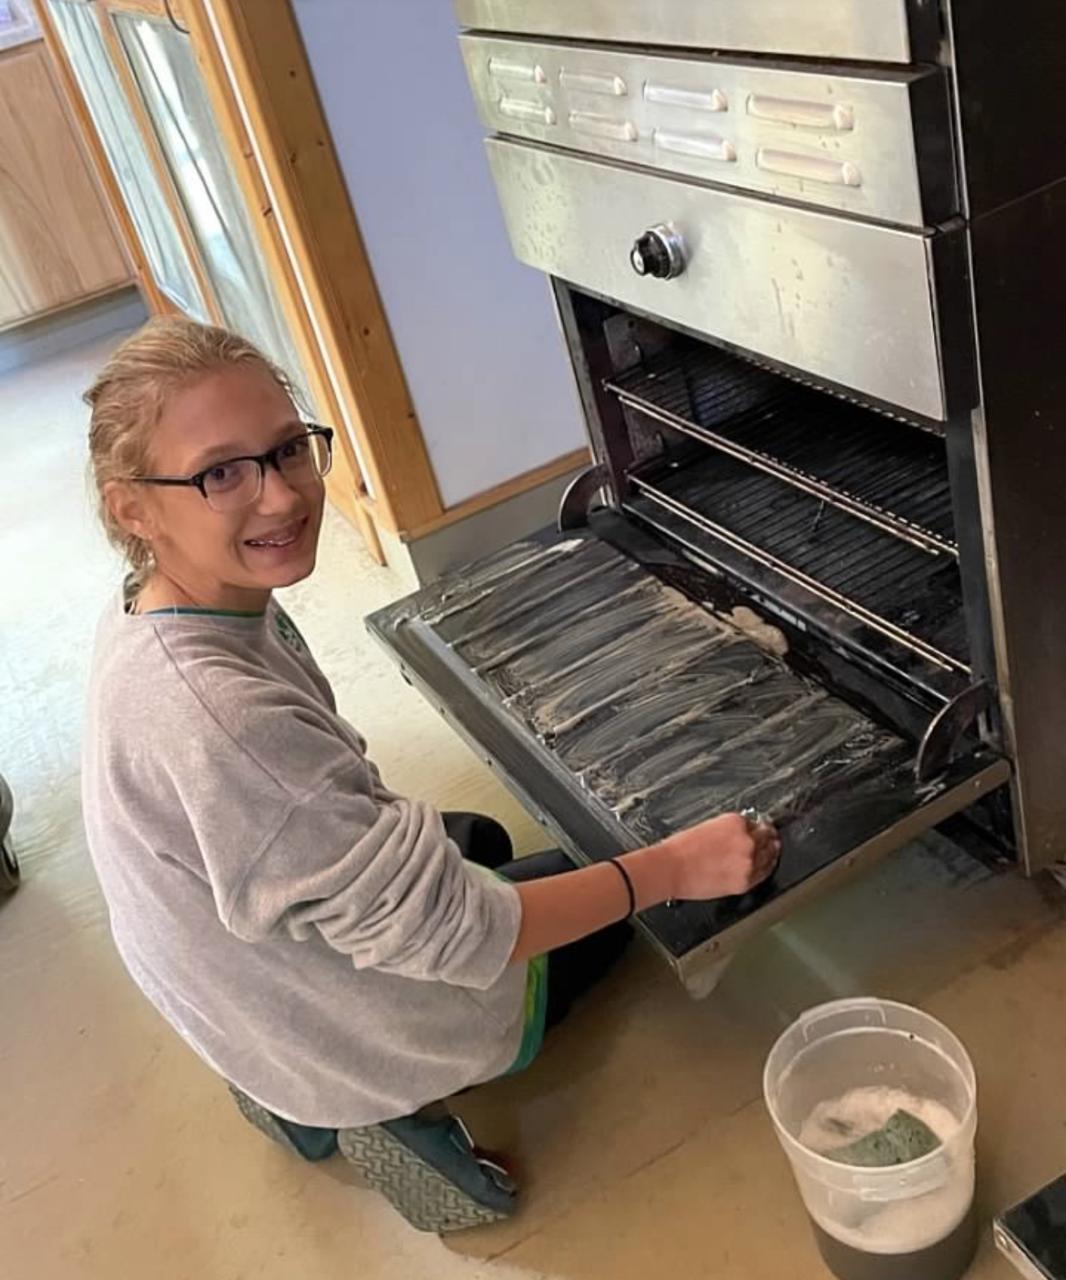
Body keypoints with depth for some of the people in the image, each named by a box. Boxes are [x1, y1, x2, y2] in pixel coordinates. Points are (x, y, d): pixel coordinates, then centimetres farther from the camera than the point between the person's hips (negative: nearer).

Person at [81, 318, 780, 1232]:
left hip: (259, 991, 7)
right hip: (347, 1039, -7)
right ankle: (394, 1110, 6)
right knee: (583, 895, 17)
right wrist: (675, 866, -25)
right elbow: (447, 932, -33)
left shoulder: (155, 613, -11)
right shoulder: (220, 720, -40)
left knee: (478, 839, 33)